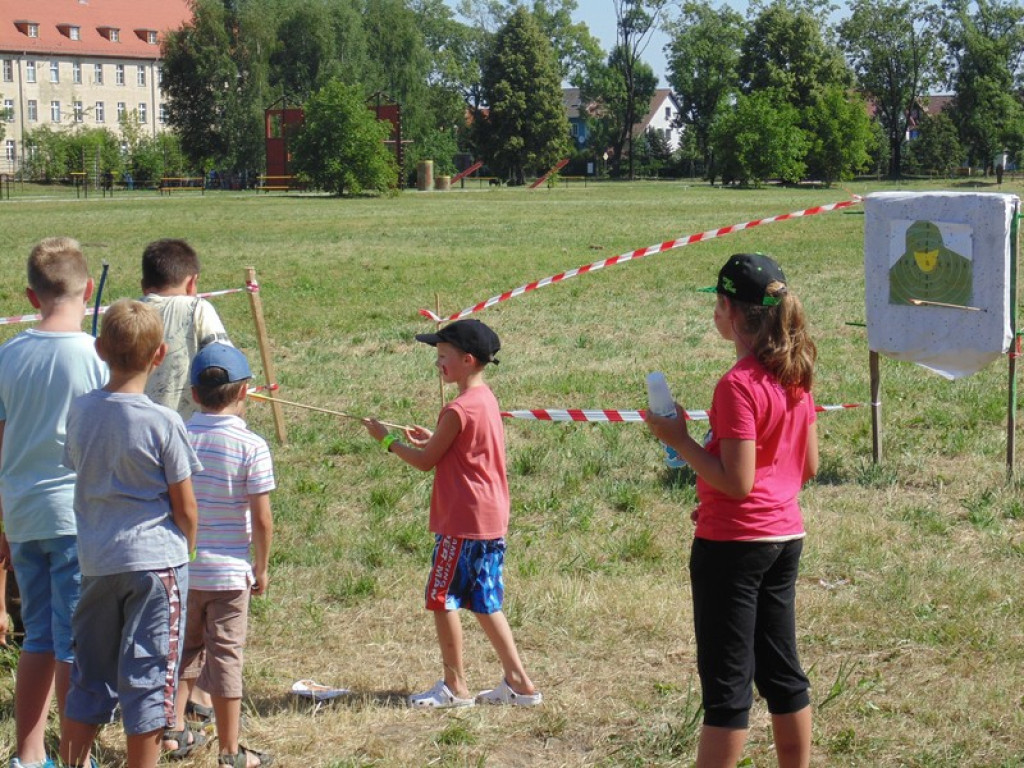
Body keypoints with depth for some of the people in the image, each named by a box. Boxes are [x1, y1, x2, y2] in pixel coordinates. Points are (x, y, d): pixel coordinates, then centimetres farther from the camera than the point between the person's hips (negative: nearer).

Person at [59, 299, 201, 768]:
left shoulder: (81, 411, -1)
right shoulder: (163, 422, -14)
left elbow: (81, 475, 11)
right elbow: (185, 507, -7)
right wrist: (186, 550, 10)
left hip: (96, 562, 5)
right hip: (156, 560, -5)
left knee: (88, 680, 15)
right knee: (146, 679, 3)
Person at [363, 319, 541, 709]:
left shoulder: (458, 410, -18)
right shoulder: (486, 399, 10)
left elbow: (425, 461, -10)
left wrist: (386, 439, 2)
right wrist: (433, 438, 17)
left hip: (462, 522, -9)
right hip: (492, 519, 9)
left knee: (442, 597, 2)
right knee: (484, 602, 14)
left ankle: (455, 686, 9)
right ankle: (518, 682, 14)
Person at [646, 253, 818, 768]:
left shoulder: (738, 385, -20)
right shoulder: (794, 374, 6)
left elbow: (737, 482, -22)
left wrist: (678, 439, -14)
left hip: (733, 543, -8)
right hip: (786, 536, 8)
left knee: (726, 683, -2)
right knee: (781, 672, 17)